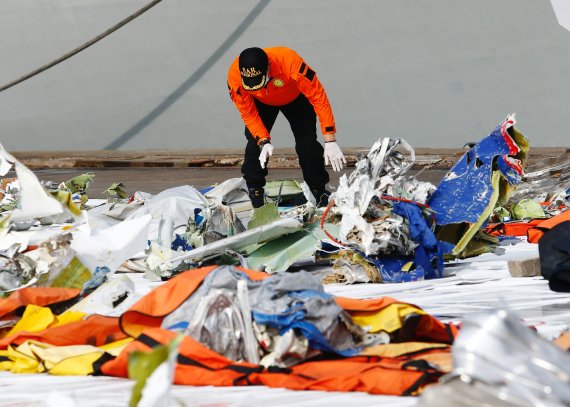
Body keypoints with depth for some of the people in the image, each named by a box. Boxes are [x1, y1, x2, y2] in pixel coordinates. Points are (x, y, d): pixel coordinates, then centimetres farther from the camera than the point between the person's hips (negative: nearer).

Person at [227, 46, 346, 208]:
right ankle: (255, 192, 2)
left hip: (295, 98, -1)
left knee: (307, 143, -10)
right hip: (262, 103, 2)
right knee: (255, 143, -14)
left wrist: (330, 141, -38)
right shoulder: (234, 77, -37)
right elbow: (248, 114, -23)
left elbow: (319, 98, -38)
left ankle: (320, 192, 7)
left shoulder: (290, 63, -46)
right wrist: (263, 142, -37)